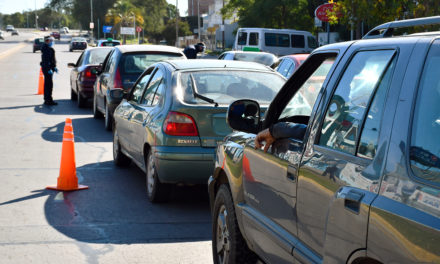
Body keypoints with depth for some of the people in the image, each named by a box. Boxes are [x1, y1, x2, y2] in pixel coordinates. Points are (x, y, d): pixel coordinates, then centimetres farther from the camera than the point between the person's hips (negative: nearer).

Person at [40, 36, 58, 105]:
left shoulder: (49, 48, 16)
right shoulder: (45, 49, -16)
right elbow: (45, 60, -22)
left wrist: (54, 67, 23)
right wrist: (49, 69, -26)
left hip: (49, 68, 11)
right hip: (47, 68, -11)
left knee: (47, 84, 15)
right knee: (49, 84, -10)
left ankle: (47, 100, 21)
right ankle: (49, 100, -9)